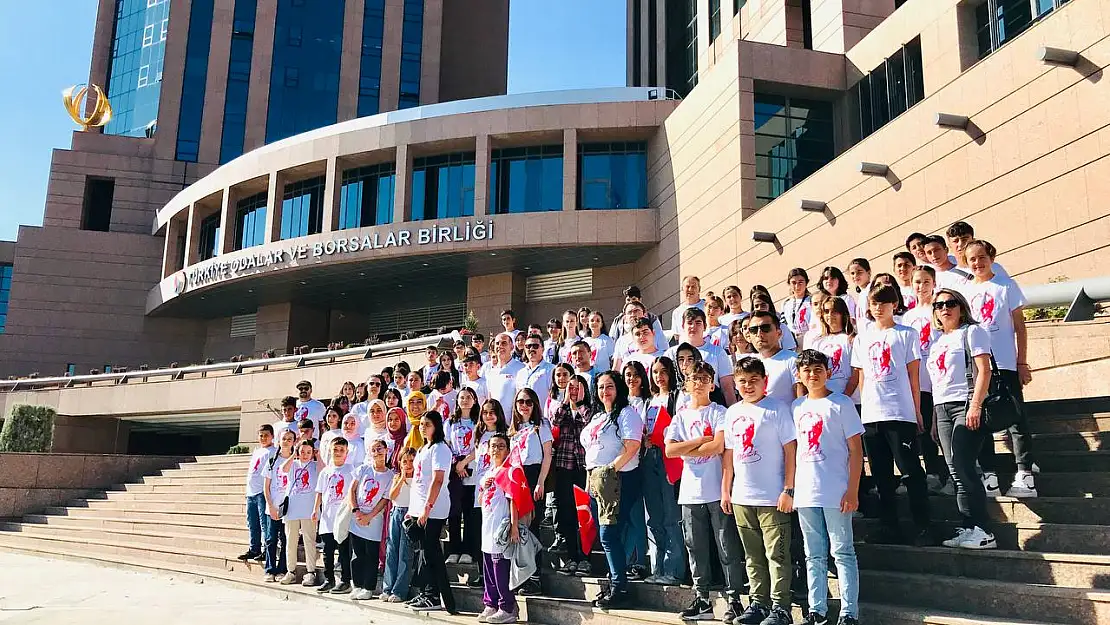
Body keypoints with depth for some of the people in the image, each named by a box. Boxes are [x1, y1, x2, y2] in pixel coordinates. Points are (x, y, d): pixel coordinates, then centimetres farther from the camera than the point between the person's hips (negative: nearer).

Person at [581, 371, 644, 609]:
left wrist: (611, 469, -19)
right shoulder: (596, 417, 21)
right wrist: (589, 479, 16)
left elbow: (632, 446, -17)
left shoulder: (626, 413, -5)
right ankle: (613, 583, 18)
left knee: (609, 535, -11)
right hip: (596, 482, 8)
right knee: (606, 536, 10)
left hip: (619, 481, -8)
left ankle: (619, 589, -4)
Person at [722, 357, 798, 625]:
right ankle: (758, 603, 24)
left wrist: (788, 489, -12)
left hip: (772, 497, -6)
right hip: (741, 498, 6)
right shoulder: (732, 412, 11)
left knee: (777, 555, 0)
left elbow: (790, 450, -8)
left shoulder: (777, 408, -5)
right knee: (753, 557, 14)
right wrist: (725, 491, 13)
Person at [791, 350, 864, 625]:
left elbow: (855, 450, -5)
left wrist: (852, 490, -11)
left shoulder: (841, 404, -3)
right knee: (813, 556, 12)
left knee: (843, 552, 1)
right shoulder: (797, 406, 11)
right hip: (805, 494, 5)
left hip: (835, 493, -5)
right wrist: (791, 488, 10)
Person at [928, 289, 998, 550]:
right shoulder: (938, 342, 21)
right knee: (957, 473, 2)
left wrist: (975, 406, -19)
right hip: (942, 408, 7)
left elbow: (984, 370, -9)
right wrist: (934, 418, 15)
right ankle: (968, 530, 4)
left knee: (962, 468, -14)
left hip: (966, 406, -7)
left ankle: (981, 531, -10)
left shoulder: (972, 331, 1)